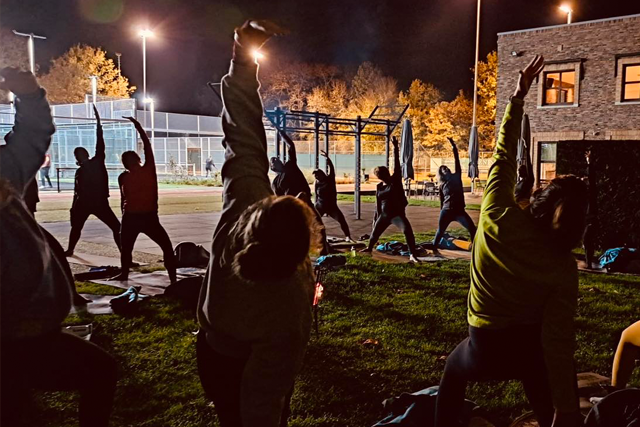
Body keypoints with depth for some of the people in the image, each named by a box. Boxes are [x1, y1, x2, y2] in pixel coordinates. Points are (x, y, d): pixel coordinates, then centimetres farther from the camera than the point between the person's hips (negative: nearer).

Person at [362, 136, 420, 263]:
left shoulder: (396, 180, -6)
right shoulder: (379, 187, 5)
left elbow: (396, 164, -15)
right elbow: (378, 204, 12)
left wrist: (395, 147, -21)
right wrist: (376, 218, 14)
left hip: (397, 214, -5)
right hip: (384, 215, 5)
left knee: (408, 231, -26)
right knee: (375, 232, 19)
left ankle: (413, 255, -25)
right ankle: (369, 248, 48)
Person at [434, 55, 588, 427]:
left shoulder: (500, 218, -19)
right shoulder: (565, 267, -16)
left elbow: (505, 153, -7)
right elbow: (558, 340, -17)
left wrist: (518, 97, 2)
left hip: (487, 348, 1)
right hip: (534, 350, 0)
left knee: (453, 372, 32)